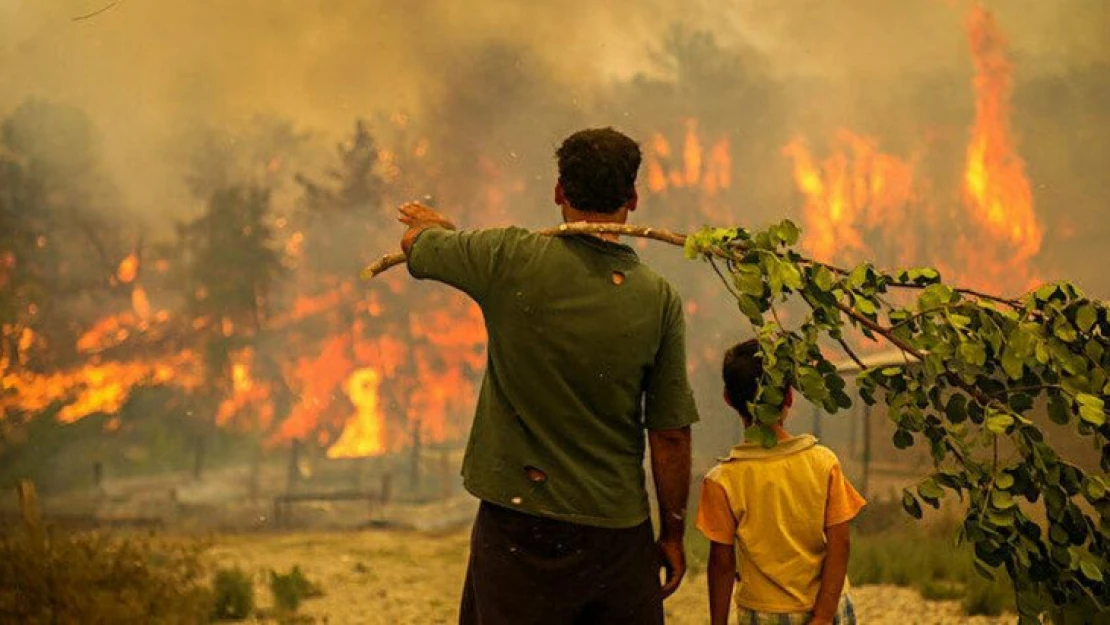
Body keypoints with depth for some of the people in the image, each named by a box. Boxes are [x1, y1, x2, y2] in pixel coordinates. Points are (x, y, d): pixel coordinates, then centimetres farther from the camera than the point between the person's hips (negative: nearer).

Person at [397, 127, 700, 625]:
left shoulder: (512, 260, -9)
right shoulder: (659, 299, -5)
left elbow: (416, 243, 11)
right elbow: (671, 436, -2)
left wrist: (434, 225, 35)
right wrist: (673, 532, 10)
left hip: (519, 521, -1)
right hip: (618, 528, 1)